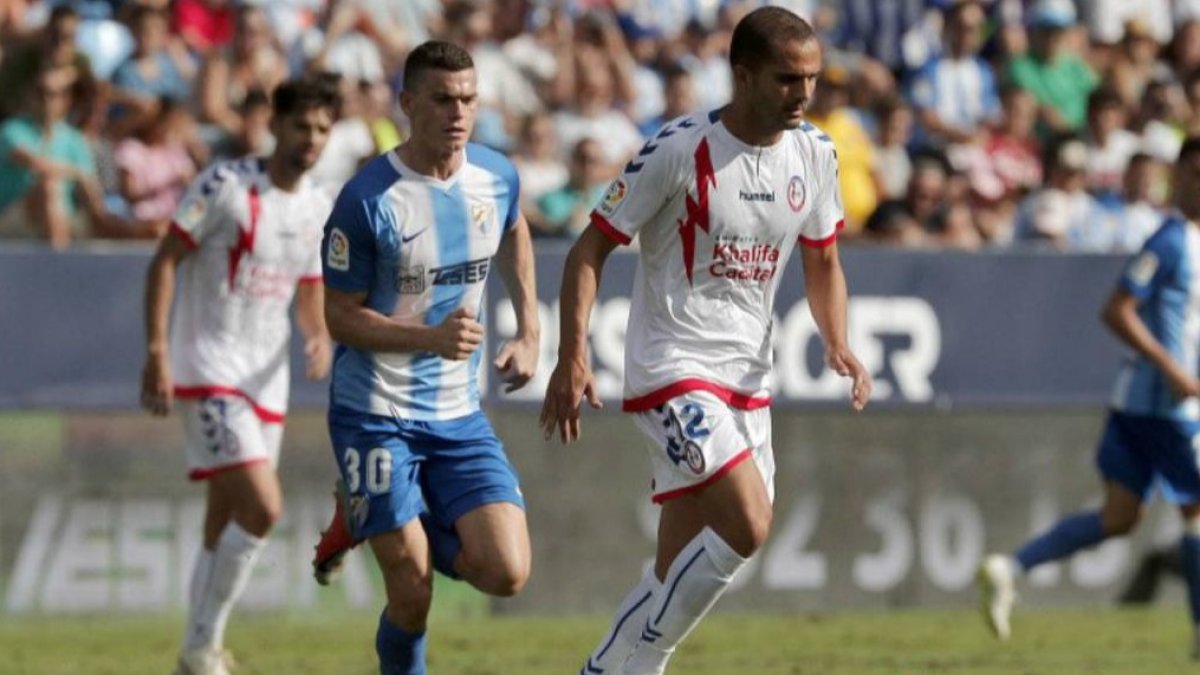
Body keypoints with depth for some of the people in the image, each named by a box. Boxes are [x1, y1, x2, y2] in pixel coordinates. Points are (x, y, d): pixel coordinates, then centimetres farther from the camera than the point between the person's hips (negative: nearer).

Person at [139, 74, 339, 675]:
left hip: (266, 379, 7)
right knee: (262, 507, -19)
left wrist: (320, 338, -3)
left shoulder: (319, 210, 10)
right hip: (209, 371, -7)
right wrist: (157, 354, -16)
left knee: (226, 525, 11)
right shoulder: (226, 185, -10)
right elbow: (165, 260, -9)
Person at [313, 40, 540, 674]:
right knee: (411, 596, -8)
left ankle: (372, 523, 19)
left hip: (459, 414, 5)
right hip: (376, 415, -5)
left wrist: (529, 331, 17)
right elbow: (341, 317, -12)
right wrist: (431, 338, -26)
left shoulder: (497, 177, -1)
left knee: (506, 574, -8)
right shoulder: (367, 200, -17)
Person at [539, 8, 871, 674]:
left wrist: (839, 345, -1)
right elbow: (590, 249, -9)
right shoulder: (679, 150, -15)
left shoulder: (814, 154, 3)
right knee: (748, 525, -22)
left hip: (749, 377, 7)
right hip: (673, 369, -7)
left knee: (682, 569, 6)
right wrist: (573, 356, -18)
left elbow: (823, 262, 17)